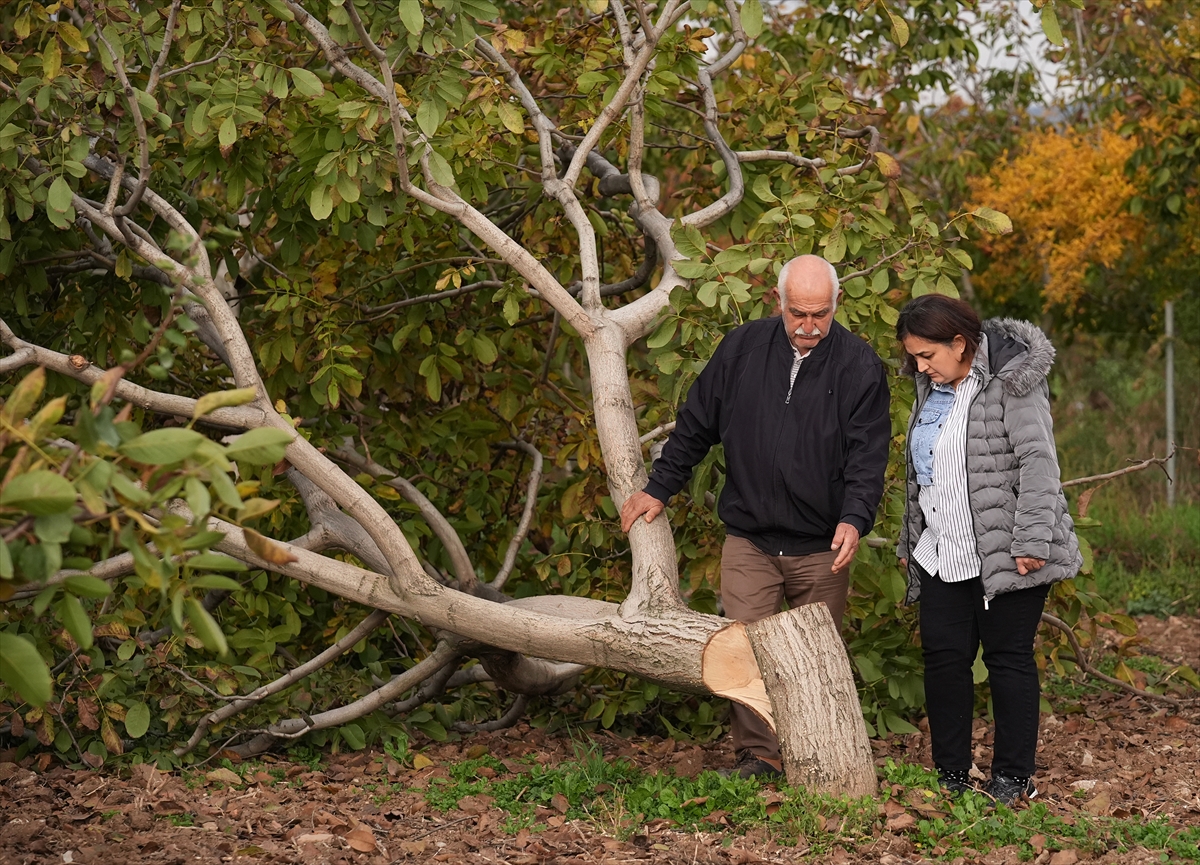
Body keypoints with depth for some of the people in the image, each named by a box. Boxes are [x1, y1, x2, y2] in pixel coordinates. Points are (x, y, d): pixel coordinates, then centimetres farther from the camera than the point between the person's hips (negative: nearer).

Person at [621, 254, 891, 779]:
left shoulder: (859, 366, -3)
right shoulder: (741, 349, 3)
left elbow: (868, 454, -7)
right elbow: (695, 425, 14)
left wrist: (854, 519, -23)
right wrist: (659, 489, 15)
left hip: (822, 548, -1)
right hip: (748, 540, 1)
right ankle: (757, 756, 3)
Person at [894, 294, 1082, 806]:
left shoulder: (1010, 381, -11)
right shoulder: (932, 388, 14)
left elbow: (1038, 462, -15)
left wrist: (1030, 540, -21)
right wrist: (909, 542, 23)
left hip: (1006, 554, -7)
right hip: (943, 556, 7)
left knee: (1008, 657, 0)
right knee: (943, 657, 5)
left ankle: (1014, 779, 10)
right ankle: (951, 777, 14)